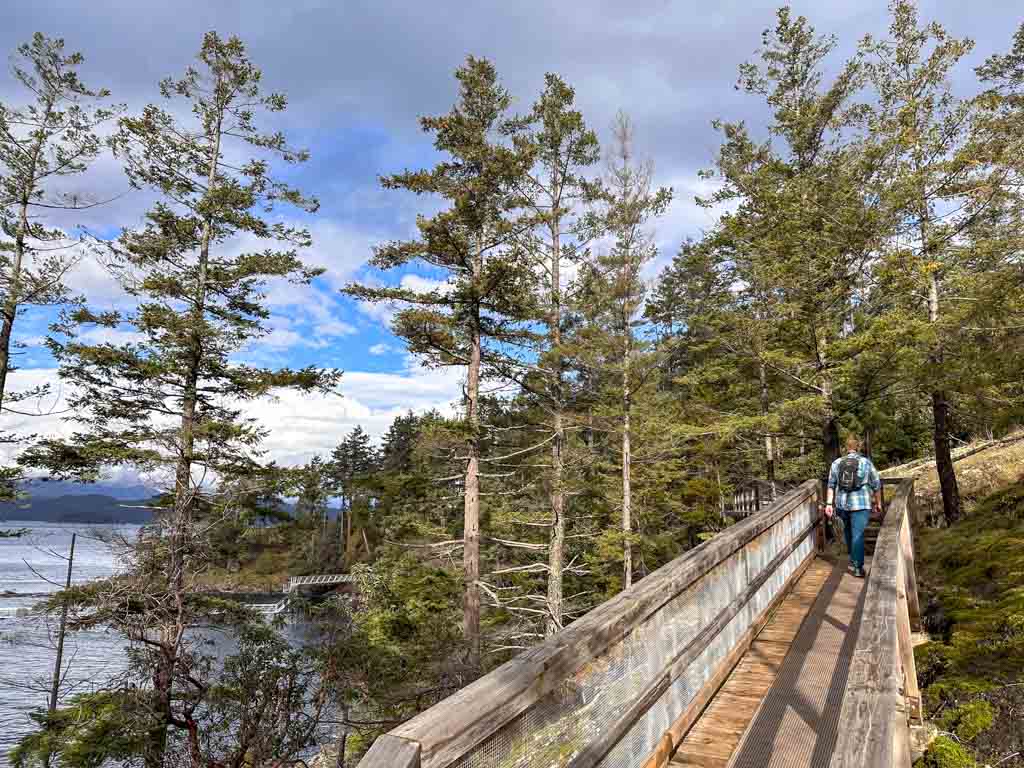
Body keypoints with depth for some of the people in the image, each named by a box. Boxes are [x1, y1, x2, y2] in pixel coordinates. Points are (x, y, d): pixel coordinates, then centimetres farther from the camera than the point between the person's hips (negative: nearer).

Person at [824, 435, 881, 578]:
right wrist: (878, 503, 14)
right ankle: (858, 567, -2)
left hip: (842, 504, 3)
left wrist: (829, 504, 8)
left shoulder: (836, 463, 3)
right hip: (861, 504, -3)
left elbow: (831, 485, 5)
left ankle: (853, 560, 35)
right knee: (858, 535, -3)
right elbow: (876, 485, 2)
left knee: (848, 531, 22)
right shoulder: (866, 462, -4)